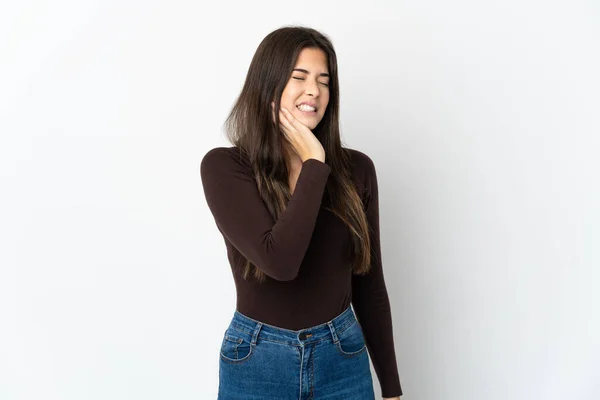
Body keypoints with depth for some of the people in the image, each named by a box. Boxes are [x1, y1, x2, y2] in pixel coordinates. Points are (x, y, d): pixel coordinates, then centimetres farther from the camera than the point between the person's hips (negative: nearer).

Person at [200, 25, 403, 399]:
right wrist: (313, 166, -18)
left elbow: (370, 286, 2)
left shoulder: (356, 169, -4)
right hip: (257, 362, -2)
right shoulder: (224, 167, -12)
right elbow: (279, 261, -26)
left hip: (345, 359, 3)